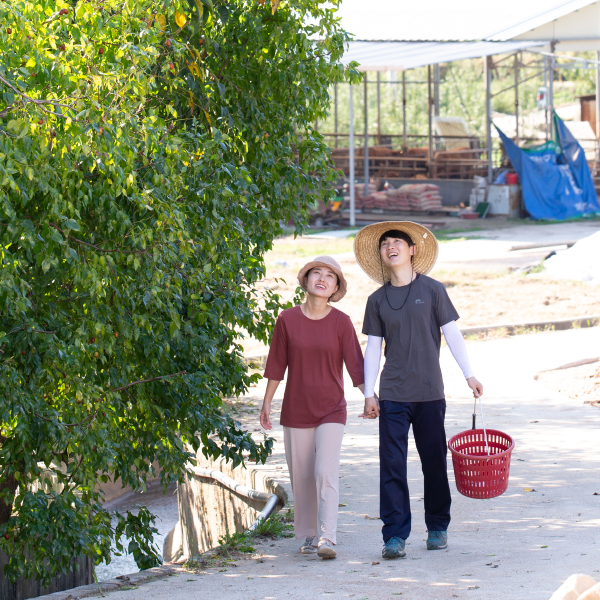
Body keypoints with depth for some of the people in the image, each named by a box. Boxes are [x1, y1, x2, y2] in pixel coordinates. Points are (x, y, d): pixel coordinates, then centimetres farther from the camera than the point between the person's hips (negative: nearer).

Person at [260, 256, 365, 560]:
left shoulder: (341, 322, -4)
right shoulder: (287, 320, -1)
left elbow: (355, 364, -4)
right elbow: (277, 364, 7)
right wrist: (267, 403, 11)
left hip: (331, 410, -2)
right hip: (295, 410, 2)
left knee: (326, 472, -15)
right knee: (301, 476, 6)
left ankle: (327, 537, -17)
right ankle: (308, 535, 19)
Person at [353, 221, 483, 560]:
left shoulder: (432, 290, 2)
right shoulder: (378, 300, 7)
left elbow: (451, 333, 4)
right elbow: (373, 348, 9)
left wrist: (469, 374, -1)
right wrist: (369, 393, 4)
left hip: (430, 392, -1)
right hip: (392, 394, 1)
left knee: (435, 462, 6)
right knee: (392, 465, -6)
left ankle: (438, 528, 20)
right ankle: (395, 535, -4)